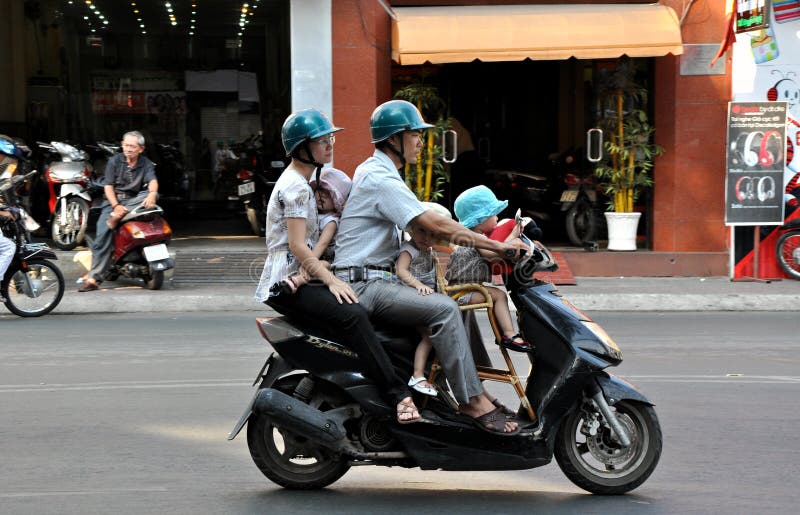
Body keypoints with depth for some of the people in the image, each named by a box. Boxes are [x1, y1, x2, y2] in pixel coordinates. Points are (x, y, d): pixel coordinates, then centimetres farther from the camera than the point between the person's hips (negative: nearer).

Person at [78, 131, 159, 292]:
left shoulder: (146, 164, 6)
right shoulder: (114, 161, 5)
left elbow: (153, 181, -12)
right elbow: (108, 186, -2)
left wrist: (152, 194, -36)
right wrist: (116, 206, -19)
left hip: (135, 200, 1)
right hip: (113, 201, -1)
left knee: (153, 195, -29)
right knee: (103, 234, -22)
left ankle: (117, 217, -40)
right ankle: (94, 277, -25)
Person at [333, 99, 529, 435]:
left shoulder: (372, 170, 19)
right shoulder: (381, 179, -15)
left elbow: (421, 225, 25)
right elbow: (436, 225, -22)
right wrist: (497, 246, -19)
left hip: (377, 278, 11)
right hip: (363, 285, -11)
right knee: (444, 309, -27)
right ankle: (471, 400, -25)